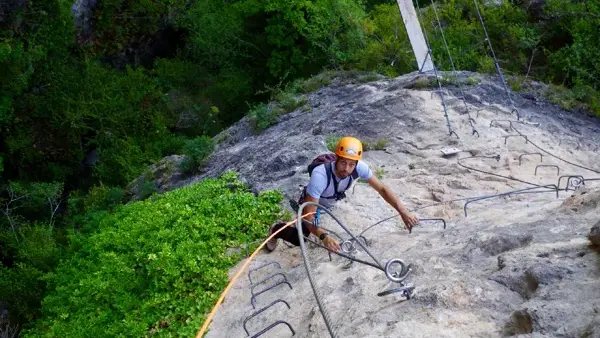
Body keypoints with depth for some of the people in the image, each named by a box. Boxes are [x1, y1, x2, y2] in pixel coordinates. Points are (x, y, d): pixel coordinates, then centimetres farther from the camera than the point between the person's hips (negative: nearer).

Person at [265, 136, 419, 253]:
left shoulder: (360, 167, -34)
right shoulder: (320, 176, -47)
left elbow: (382, 189, -26)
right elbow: (308, 216, -46)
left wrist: (404, 211, -38)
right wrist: (324, 236, -63)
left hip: (330, 203, 5)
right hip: (311, 203, -4)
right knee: (300, 238, -6)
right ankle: (276, 230, 24)